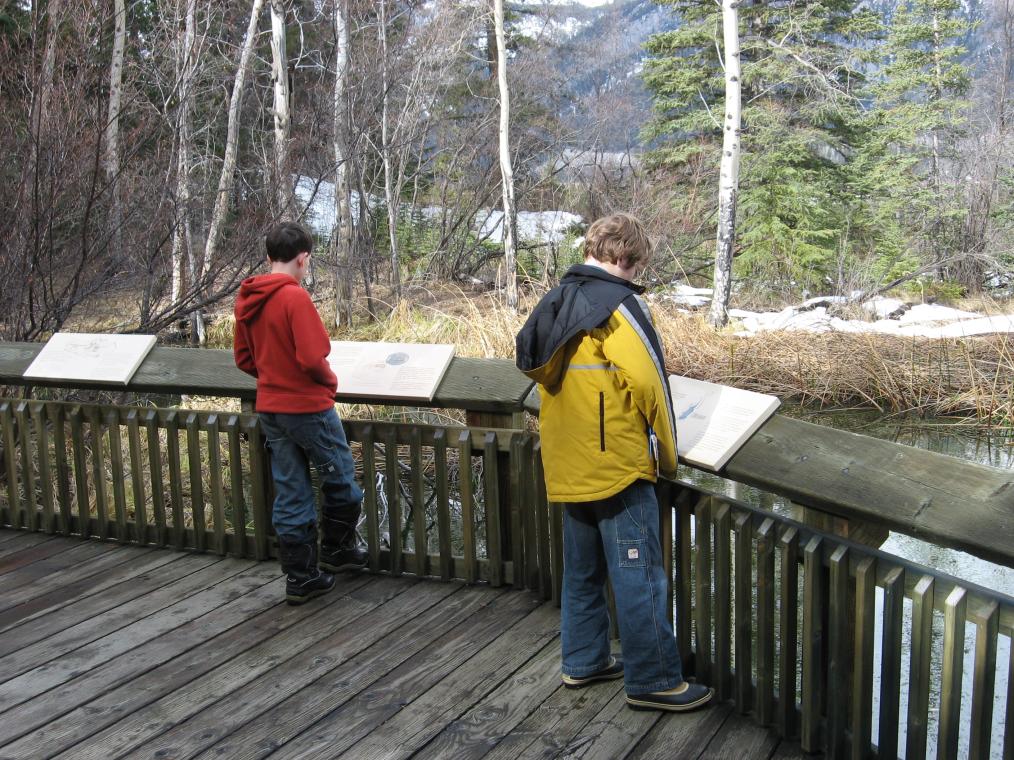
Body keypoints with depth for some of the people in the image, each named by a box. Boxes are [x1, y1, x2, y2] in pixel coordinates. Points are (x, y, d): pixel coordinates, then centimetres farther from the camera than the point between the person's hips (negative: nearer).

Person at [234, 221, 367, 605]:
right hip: (309, 407, -7)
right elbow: (312, 358, -24)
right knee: (340, 479, 15)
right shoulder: (295, 297, -19)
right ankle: (337, 549, 29)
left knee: (290, 493, 11)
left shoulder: (247, 300, 5)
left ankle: (300, 576, 16)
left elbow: (243, 358, 12)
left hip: (270, 409, 7)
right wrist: (330, 380, -5)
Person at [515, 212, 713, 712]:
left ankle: (583, 661, 28)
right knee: (638, 576, -1)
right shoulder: (619, 305, -15)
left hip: (566, 465, 8)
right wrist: (668, 456, -5)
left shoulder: (554, 303, 9)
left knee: (582, 569, 18)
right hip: (617, 464, -8)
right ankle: (653, 681, 6)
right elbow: (649, 384, -19)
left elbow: (534, 366, 16)